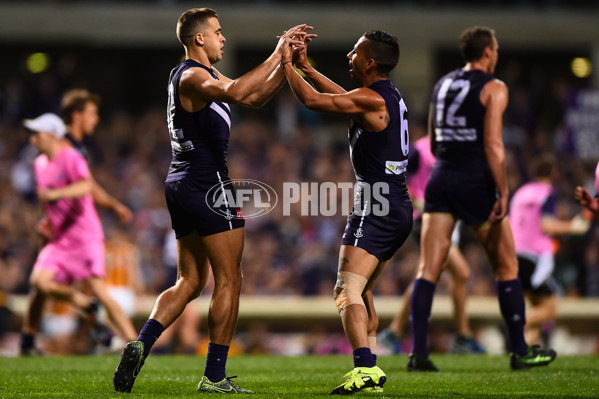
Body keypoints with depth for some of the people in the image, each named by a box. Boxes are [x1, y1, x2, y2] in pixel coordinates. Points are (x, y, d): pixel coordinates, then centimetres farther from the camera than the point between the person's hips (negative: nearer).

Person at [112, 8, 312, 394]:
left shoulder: (204, 75, 19)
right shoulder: (191, 76, -13)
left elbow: (255, 97, 23)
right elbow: (234, 92, -34)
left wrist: (287, 61, 12)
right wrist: (276, 56, -28)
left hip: (182, 188, 10)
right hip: (208, 185, -10)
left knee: (190, 282, 11)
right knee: (229, 280, -2)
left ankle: (141, 344, -7)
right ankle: (215, 376, -1)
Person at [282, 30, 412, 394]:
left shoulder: (372, 99, -15)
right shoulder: (390, 95, 13)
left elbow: (312, 100, -13)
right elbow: (342, 96, 29)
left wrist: (286, 65, 0)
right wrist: (305, 67, 28)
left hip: (376, 210, -10)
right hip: (398, 210, 10)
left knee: (347, 290, -16)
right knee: (361, 291, 19)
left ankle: (365, 367, -29)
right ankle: (370, 368, 19)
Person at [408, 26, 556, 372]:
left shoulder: (442, 84, 15)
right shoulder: (493, 88, -5)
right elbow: (493, 145, -14)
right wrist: (503, 193, -14)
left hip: (441, 177, 5)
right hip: (475, 182, -5)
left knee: (428, 270, 0)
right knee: (507, 267, 8)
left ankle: (418, 353, -10)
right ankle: (521, 351, 12)